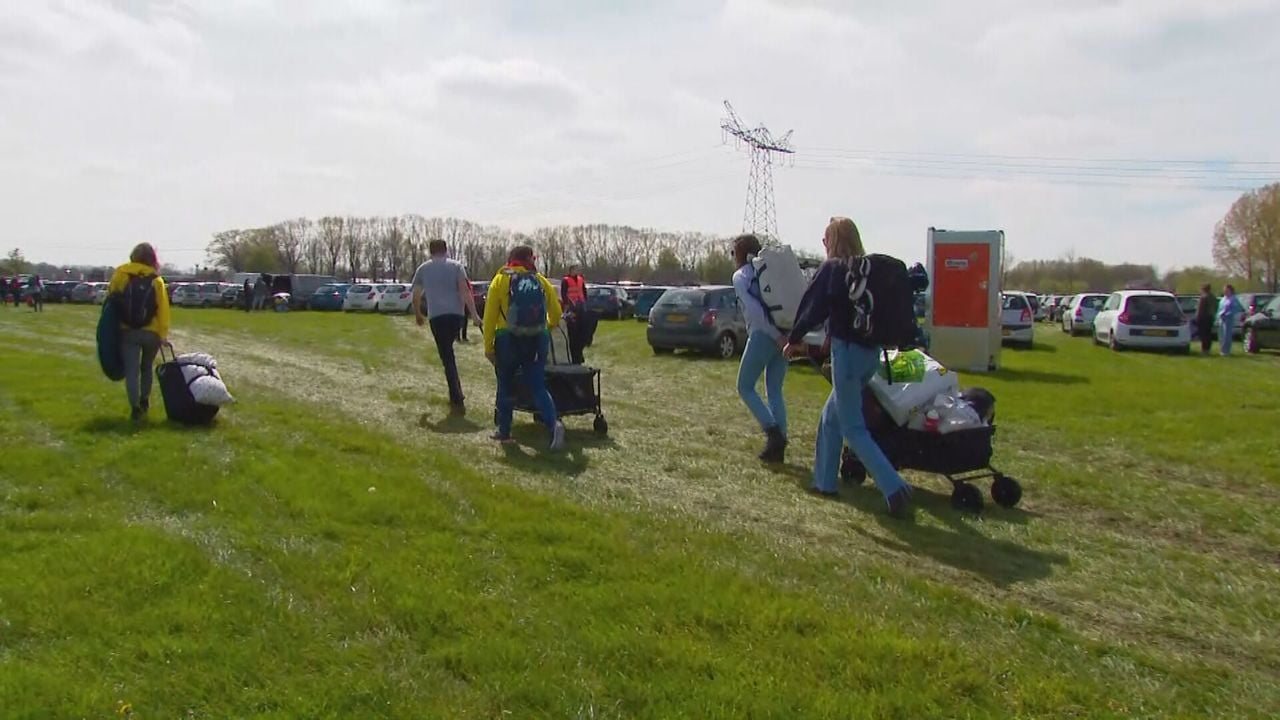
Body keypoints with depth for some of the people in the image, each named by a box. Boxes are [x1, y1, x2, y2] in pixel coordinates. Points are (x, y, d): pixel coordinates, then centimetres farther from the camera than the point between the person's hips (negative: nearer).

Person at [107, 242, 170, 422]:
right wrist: (164, 334, -7)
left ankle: (135, 407, -10)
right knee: (146, 367, 21)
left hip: (128, 331, -1)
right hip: (151, 332, 1)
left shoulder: (121, 274, -4)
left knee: (131, 371, -1)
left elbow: (111, 296, 1)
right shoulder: (157, 280, -5)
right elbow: (163, 309, -9)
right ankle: (144, 401, 31)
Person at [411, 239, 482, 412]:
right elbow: (465, 290, -5)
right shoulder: (456, 266, 8)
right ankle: (455, 395, 18)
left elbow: (416, 296, 15)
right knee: (448, 351, 20)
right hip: (456, 314, 1)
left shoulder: (423, 269, 11)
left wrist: (418, 315, 31)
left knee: (447, 356, 0)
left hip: (436, 316, -1)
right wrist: (474, 314, -9)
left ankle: (457, 400, -6)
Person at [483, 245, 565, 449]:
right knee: (538, 387, 5)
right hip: (537, 340, 1)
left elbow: (490, 316, -5)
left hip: (508, 340, -1)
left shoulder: (500, 280, 0)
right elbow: (556, 314, 11)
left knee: (506, 386, 15)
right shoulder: (542, 281, 6)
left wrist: (488, 346, -1)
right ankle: (554, 424, -18)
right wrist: (548, 325, 33)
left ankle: (504, 432, 20)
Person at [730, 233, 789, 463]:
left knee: (745, 387, 9)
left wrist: (776, 335, -16)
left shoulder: (741, 276, -1)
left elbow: (754, 309, -15)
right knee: (774, 390, 14)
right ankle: (779, 443, 8)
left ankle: (772, 430, -7)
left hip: (762, 336, -6)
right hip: (784, 336, 6)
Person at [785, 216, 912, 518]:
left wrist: (794, 339, 4)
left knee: (852, 428, -3)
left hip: (847, 350, -8)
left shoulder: (833, 268, -9)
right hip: (871, 352, 8)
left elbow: (813, 308, -9)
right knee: (832, 417, 19)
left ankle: (894, 488, -12)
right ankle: (825, 482, 25)